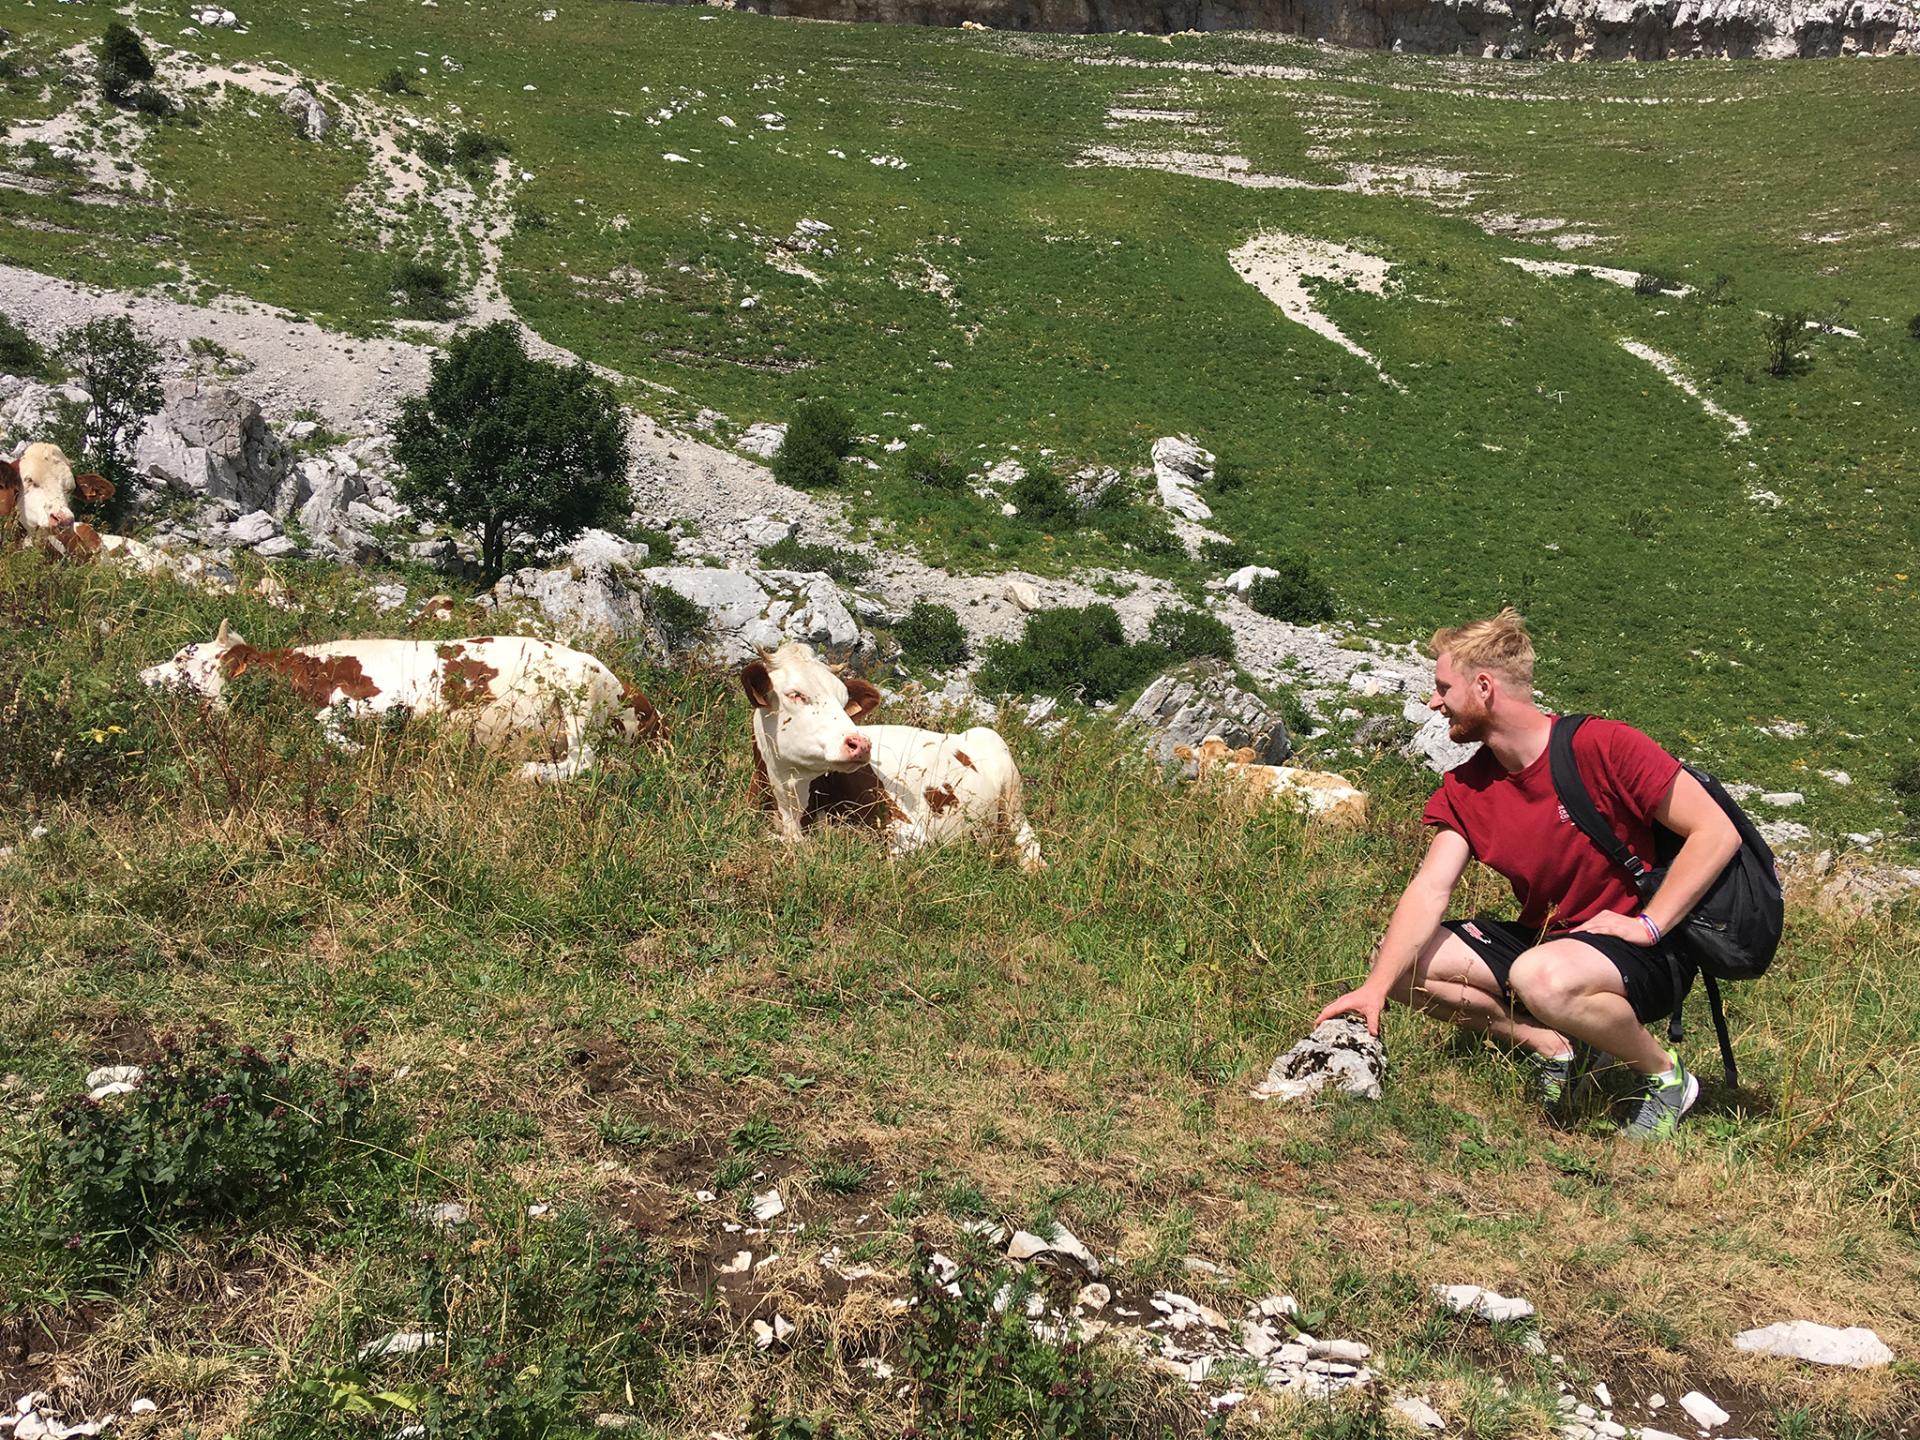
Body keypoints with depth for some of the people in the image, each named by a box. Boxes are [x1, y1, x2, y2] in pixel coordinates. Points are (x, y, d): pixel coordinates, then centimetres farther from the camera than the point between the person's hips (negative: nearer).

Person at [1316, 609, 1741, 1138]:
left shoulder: (1602, 746, -18)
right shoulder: (1465, 788, -1)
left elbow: (1717, 833, -16)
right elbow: (1430, 889, -11)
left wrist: (1648, 924, -20)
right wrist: (1375, 987, -24)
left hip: (1643, 955, -6)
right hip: (1540, 938, 6)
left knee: (1541, 977, -38)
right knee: (1403, 963, -10)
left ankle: (1665, 1075, -12)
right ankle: (1551, 1046, -4)